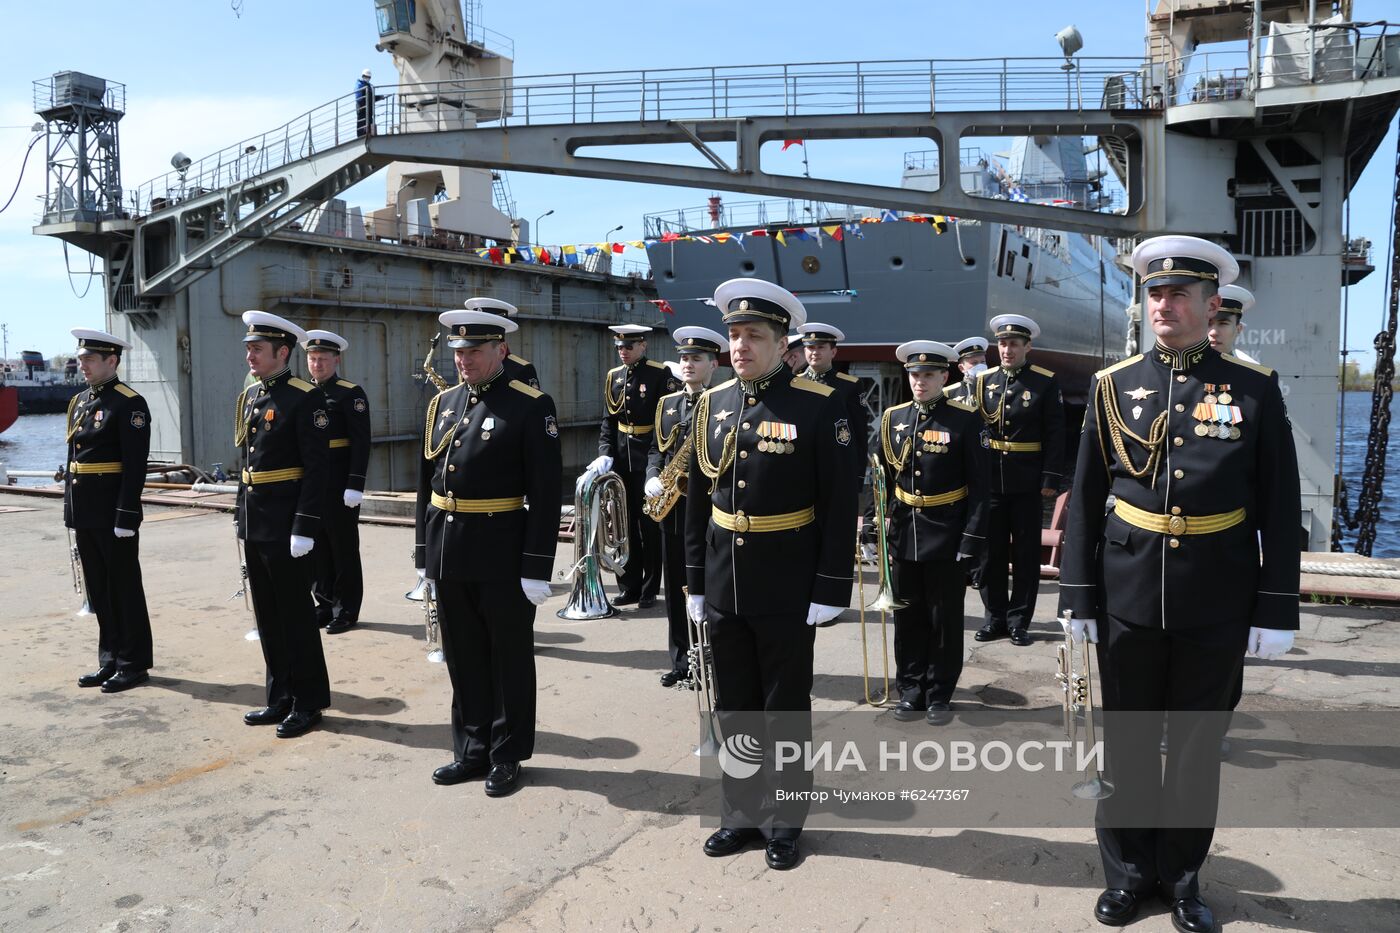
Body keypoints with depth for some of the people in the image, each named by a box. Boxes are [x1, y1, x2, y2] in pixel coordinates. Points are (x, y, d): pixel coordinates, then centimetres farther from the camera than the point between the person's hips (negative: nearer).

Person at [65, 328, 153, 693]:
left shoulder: (130, 403, -12)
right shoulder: (79, 401, 14)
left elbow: (135, 466, -17)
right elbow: (73, 458, 17)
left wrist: (126, 516, -20)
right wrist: (70, 508, 14)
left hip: (114, 512, -8)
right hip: (85, 513, 8)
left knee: (124, 588, 1)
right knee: (98, 590, 14)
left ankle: (134, 663, 11)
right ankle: (110, 659, 24)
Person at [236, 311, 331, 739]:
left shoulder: (306, 398, -12)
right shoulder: (249, 396, 13)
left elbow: (317, 467, -17)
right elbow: (245, 459, 18)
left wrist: (304, 527, -21)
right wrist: (241, 515, 16)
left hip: (285, 523, -8)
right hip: (254, 523, 8)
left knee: (296, 613, 1)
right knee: (267, 615, 14)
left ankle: (309, 702, 13)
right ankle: (280, 698, 26)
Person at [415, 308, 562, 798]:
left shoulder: (532, 406, -9)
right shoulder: (441, 404, 10)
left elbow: (546, 493, -12)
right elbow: (426, 483, 14)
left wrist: (536, 568, -15)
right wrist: (424, 553, 12)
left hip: (502, 556, -6)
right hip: (448, 554, 6)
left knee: (509, 660, 9)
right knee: (464, 660, 16)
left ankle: (507, 756, 24)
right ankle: (472, 750, 31)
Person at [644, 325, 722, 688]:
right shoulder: (667, 403, 14)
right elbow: (656, 449, 17)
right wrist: (652, 478, -1)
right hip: (671, 506, 6)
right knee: (677, 586, 10)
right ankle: (681, 661, 20)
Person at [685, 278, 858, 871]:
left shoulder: (819, 405, -10)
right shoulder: (713, 404, 5)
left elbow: (840, 505, -11)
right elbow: (697, 499, 9)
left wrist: (830, 589, -13)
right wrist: (695, 580, 8)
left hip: (787, 590, -5)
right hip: (723, 586, 5)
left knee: (786, 710, 10)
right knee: (734, 709, 16)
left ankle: (784, 822, 27)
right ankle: (742, 815, 32)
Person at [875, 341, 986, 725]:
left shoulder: (965, 420, -7)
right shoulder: (893, 419, 5)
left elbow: (979, 484, -9)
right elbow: (880, 476, 10)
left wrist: (973, 536, -14)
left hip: (946, 536, -3)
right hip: (903, 534, 4)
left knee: (945, 620, 8)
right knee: (908, 617, 12)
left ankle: (940, 695, 22)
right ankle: (911, 690, 26)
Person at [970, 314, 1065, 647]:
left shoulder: (1046, 382, -1)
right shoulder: (982, 381, 7)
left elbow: (1055, 434, -3)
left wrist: (1050, 479, -10)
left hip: (1026, 481, -2)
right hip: (988, 478, 3)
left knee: (1026, 552, 5)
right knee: (991, 550, 8)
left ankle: (1019, 620, 15)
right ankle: (995, 616, 20)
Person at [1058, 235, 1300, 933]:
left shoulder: (1254, 390, -2)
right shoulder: (1113, 386, 1)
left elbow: (1279, 509, -1)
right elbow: (1085, 499, 1)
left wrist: (1276, 609, -4)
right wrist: (1077, 597, -1)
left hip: (1216, 605, 0)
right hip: (1128, 598, 1)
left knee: (1197, 743, 14)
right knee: (1127, 742, 12)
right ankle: (1127, 874, 31)